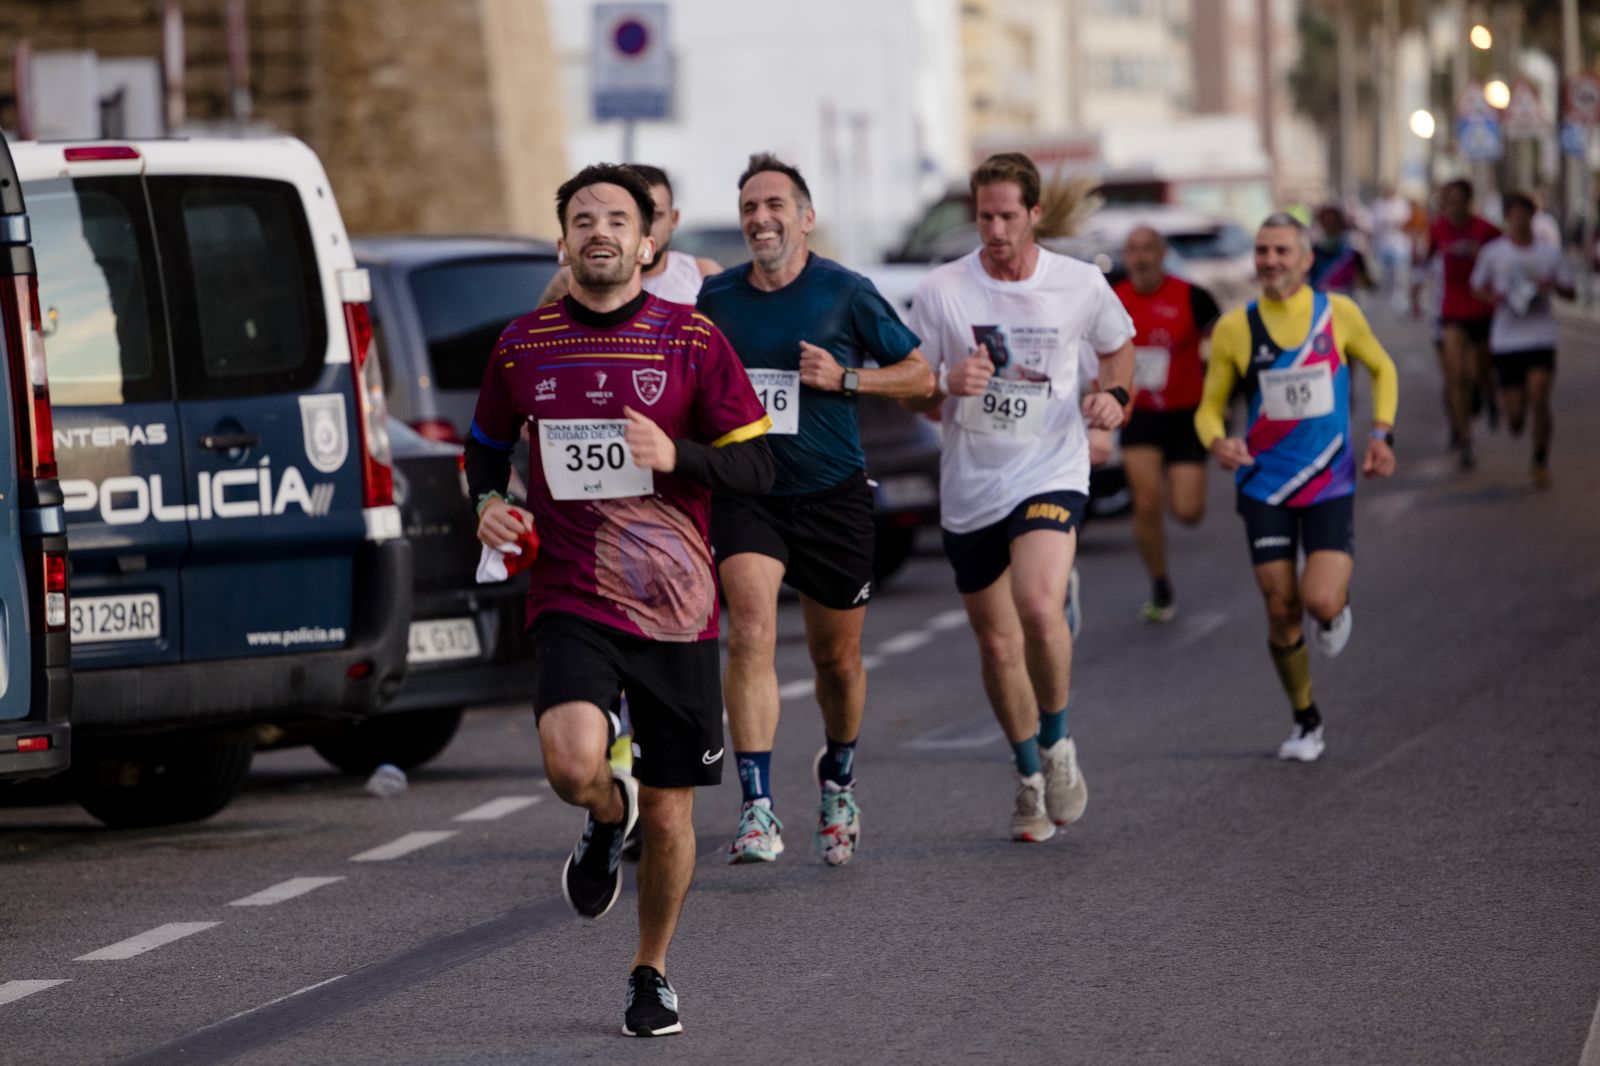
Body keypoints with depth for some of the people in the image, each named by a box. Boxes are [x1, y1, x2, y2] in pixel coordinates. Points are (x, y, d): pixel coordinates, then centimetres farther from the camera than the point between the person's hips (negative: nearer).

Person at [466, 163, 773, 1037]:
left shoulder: (691, 340, 0)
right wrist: (489, 502, 0)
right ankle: (608, 819, 12)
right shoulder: (524, 345, 5)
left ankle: (651, 974, 29)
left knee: (670, 816, 5)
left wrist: (678, 455, -18)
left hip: (676, 607, 0)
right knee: (573, 763, -27)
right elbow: (486, 445, 21)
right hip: (570, 600, 0)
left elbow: (757, 463, 0)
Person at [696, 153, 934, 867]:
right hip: (745, 491, 0)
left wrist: (845, 378, -13)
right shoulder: (715, 298, 3)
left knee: (837, 658, 11)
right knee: (751, 631, -21)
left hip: (832, 495, 0)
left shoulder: (846, 293, -4)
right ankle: (757, 810, -25)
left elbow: (919, 375, 1)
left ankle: (838, 780, 41)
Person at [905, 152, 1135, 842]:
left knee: (1039, 606, -27)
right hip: (969, 487, 2)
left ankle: (1056, 741, -2)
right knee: (996, 643, 9)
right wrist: (948, 385, -19)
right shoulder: (940, 292, -4)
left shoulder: (1081, 286, -2)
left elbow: (1118, 346, 18)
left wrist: (1114, 395, -2)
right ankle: (1030, 777, 31)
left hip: (1051, 474, -2)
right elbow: (911, 394, 3)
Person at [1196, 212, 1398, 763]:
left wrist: (1381, 433, 1)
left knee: (1321, 602, -17)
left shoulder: (1338, 313, -3)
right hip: (1265, 485, 1)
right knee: (1281, 610, 1)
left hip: (1330, 484, -1)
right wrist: (1217, 441, -18)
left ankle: (1337, 608, 22)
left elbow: (1381, 368, 14)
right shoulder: (1234, 328, -4)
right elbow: (1210, 406, 4)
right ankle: (1306, 722, 21)